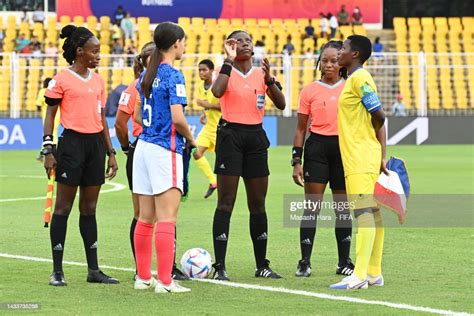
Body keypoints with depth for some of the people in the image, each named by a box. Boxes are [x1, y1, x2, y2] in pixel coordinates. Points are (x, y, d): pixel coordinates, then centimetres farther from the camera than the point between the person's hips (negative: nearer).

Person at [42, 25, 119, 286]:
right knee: (63, 207, -3)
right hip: (72, 143, -6)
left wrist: (110, 152, 15)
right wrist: (48, 150, -12)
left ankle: (93, 269, 13)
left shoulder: (98, 80, 14)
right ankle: (57, 271, -1)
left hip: (96, 143, 6)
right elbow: (50, 116, -4)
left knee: (89, 208, 10)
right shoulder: (62, 80, -5)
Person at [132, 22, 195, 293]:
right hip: (165, 150, -8)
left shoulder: (147, 75, 12)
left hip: (144, 146, 8)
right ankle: (165, 281, -9)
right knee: (167, 218, -7)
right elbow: (177, 118, -19)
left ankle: (143, 277, 17)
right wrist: (191, 140, -3)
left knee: (146, 217, 12)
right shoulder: (173, 76, -12)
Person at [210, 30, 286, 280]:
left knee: (258, 204, 8)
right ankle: (219, 267, -7)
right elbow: (217, 91, -24)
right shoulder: (227, 72, -1)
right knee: (226, 203, -7)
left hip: (256, 137, 4)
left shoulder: (261, 74, 10)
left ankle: (262, 265, 17)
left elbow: (280, 104, -1)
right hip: (230, 135, -4)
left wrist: (268, 79, -16)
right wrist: (229, 60, -18)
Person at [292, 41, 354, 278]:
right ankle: (305, 262, -3)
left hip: (345, 149, 2)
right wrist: (296, 161, -2)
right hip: (317, 147, -2)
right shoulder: (310, 91, 3)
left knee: (343, 207, 7)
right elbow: (301, 128, 5)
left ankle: (344, 262, 13)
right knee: (312, 206, -5)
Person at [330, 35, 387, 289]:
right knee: (372, 213, 11)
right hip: (361, 159, 10)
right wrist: (382, 155, 17)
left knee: (364, 213, -14)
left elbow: (379, 115, -16)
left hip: (360, 159, -10)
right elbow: (378, 119, 19)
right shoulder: (356, 79, 18)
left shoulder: (359, 78, -11)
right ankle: (374, 273, 14)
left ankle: (359, 275, -19)